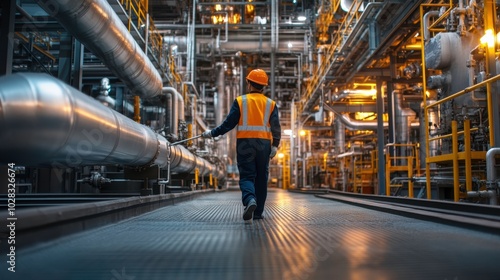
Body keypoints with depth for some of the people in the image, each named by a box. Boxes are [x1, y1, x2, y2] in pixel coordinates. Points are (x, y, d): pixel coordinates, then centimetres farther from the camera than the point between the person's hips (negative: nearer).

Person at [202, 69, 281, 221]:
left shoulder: (240, 101, 2)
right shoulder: (271, 104, 9)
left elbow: (229, 123, -2)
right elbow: (276, 126, -2)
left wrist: (212, 133, 8)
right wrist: (275, 145, -5)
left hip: (245, 143, -2)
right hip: (264, 144, 2)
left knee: (246, 176, 2)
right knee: (261, 178, 10)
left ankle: (250, 200, -27)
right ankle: (258, 212, 14)